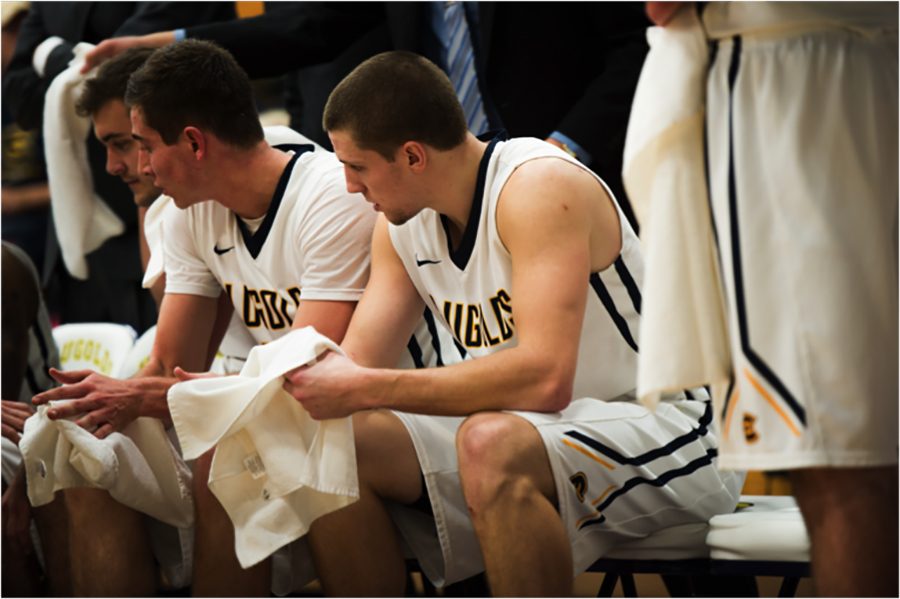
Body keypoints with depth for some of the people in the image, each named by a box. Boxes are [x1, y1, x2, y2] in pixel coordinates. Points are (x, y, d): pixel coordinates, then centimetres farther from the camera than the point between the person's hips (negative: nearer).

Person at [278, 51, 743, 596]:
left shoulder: (540, 187, -20)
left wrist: (367, 389, -31)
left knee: (490, 445, -38)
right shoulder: (402, 224, 6)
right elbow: (355, 364, 6)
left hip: (663, 429, -8)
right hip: (528, 432, 8)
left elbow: (546, 378, -31)